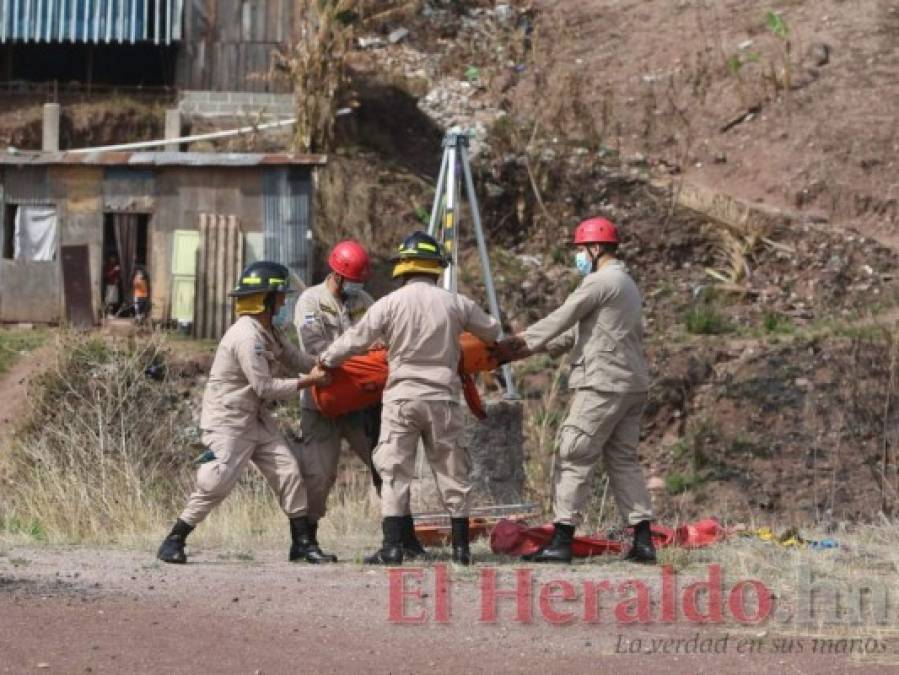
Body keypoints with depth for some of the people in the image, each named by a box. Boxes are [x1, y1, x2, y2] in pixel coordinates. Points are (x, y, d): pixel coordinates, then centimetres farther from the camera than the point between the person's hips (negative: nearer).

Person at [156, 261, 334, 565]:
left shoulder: (269, 332, 8)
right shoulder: (246, 336, -23)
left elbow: (295, 359, 10)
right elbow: (265, 388, -23)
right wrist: (308, 381, -17)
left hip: (255, 419, 9)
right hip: (227, 422, -9)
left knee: (289, 472, 3)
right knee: (216, 483, -13)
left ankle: (302, 542, 9)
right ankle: (173, 541, -1)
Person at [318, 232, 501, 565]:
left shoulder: (390, 304, -6)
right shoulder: (455, 303, 1)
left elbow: (354, 340, -2)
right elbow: (492, 331, 16)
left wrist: (325, 360, 16)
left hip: (401, 398, -2)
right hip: (442, 399, 2)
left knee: (395, 472, 1)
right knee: (451, 472, 9)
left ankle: (392, 547, -7)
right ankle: (461, 547, 12)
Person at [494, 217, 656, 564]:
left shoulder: (600, 281, -9)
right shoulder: (626, 284, 23)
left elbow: (562, 320, -9)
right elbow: (577, 330, 22)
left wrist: (521, 343, 2)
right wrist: (535, 347, 16)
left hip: (603, 383, -10)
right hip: (633, 384, 10)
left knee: (574, 457, -7)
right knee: (623, 459, 11)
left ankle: (561, 541, -10)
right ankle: (642, 541, 6)